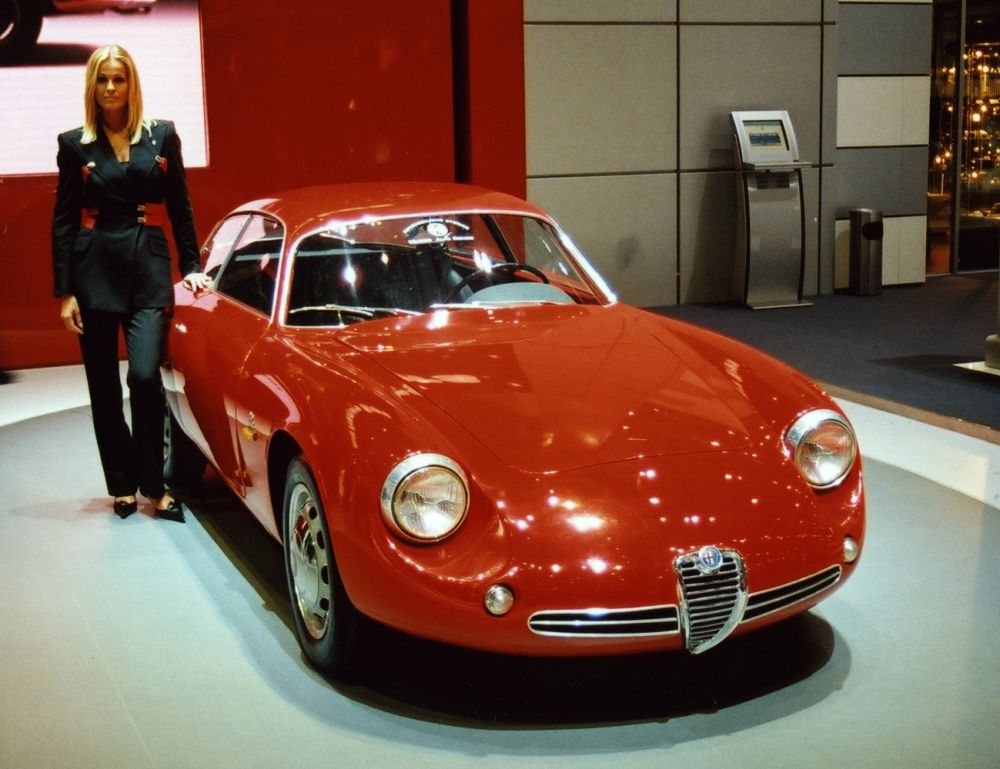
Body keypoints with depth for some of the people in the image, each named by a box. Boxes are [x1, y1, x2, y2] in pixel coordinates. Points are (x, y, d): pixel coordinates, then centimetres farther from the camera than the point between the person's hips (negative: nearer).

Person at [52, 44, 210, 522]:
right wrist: (65, 291, -1)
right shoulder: (74, 144, 4)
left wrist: (190, 265, 6)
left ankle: (153, 485, 1)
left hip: (148, 268, -1)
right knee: (104, 387, 6)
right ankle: (122, 485, 18)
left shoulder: (161, 136, 6)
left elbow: (180, 206, 11)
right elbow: (63, 220, 3)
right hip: (95, 269, 1)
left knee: (145, 376, -14)